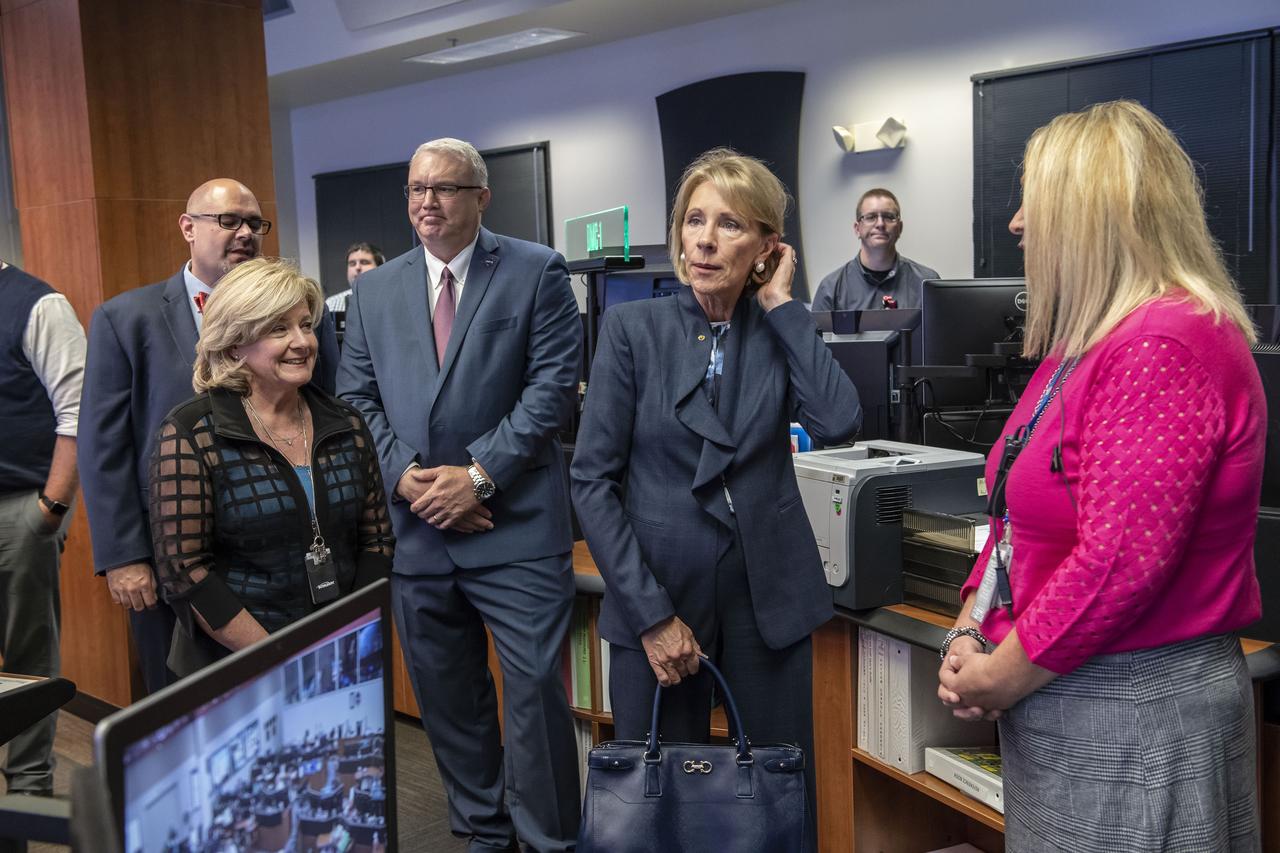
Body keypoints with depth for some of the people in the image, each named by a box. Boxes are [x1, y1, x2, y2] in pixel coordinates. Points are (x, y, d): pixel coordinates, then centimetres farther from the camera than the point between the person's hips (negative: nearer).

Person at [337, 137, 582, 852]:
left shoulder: (537, 272, -1)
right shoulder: (376, 291, 12)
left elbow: (554, 386, -8)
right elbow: (358, 398, 9)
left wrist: (480, 474, -15)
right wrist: (405, 473, -8)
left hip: (515, 526, -4)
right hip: (415, 527, 5)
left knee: (535, 688, -2)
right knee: (447, 697, 13)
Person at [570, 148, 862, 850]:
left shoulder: (781, 331, 4)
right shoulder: (634, 328, -3)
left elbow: (838, 423, -15)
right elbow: (593, 478, -6)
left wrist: (780, 304, -8)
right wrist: (651, 613, -12)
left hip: (768, 595, 2)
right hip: (655, 591, -2)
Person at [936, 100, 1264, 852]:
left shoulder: (1166, 347, -20)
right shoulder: (1085, 345, 12)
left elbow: (1119, 562, -26)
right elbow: (1021, 516, 14)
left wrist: (998, 680, -15)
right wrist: (969, 632, 2)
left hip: (1134, 713, -9)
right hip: (1057, 701, 9)